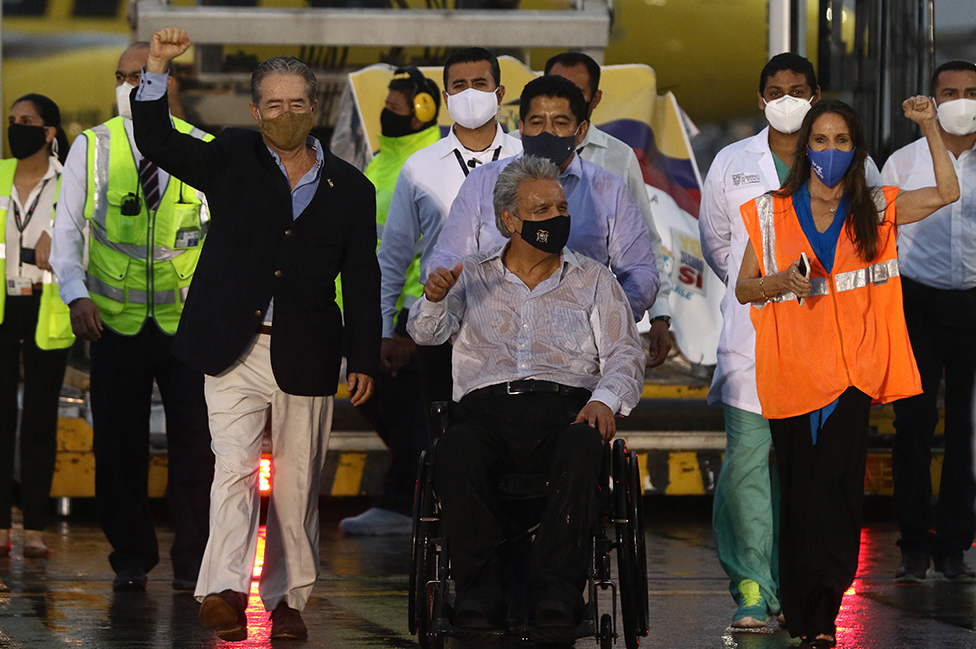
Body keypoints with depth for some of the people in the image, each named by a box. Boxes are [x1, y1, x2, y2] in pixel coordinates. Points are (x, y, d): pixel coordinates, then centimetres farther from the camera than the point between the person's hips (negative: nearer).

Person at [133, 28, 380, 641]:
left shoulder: (350, 189, 8)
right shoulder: (231, 159, 7)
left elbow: (362, 281, 9)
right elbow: (157, 142, -3)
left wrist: (365, 359, 4)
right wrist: (158, 68, -15)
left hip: (306, 355, 1)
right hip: (236, 349, -1)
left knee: (298, 483, 6)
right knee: (235, 467, -14)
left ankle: (287, 597, 15)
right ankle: (224, 591, -22)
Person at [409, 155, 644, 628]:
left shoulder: (593, 280, 21)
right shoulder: (472, 277, 22)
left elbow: (625, 355, 13)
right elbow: (427, 332, 9)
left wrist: (605, 399, -9)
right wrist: (434, 298, -15)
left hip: (565, 406, 0)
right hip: (485, 407, 0)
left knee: (582, 447, -38)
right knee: (454, 452, -36)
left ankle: (557, 587, -39)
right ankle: (479, 586, -33)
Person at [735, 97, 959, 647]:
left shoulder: (873, 211, 10)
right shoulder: (772, 214, 8)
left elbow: (947, 193, 5)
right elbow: (743, 289, 10)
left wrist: (930, 127, -1)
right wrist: (780, 281, -10)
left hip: (851, 372, 0)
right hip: (791, 371, 0)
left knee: (834, 489, -9)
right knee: (799, 493, 1)